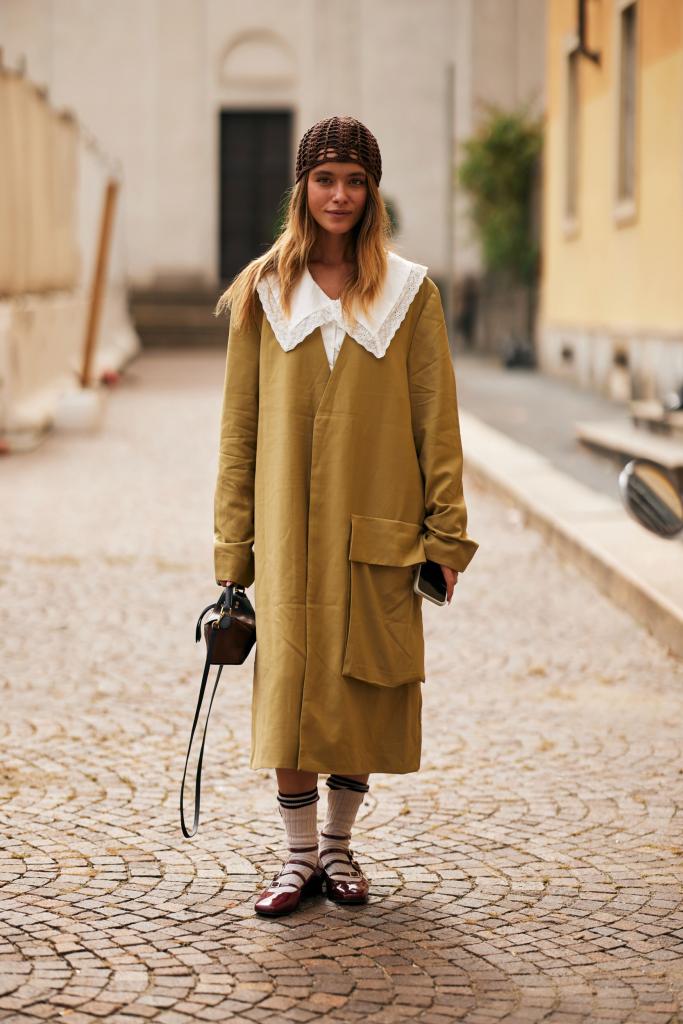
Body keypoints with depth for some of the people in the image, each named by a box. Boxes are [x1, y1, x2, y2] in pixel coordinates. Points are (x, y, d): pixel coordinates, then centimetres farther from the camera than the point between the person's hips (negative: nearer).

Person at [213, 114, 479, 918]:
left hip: (377, 528, 0)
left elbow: (436, 421, 3)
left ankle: (339, 844, 24)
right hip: (289, 527, 0)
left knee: (363, 690, 7)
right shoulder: (263, 292, 4)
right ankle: (300, 855, 13)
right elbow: (239, 425, 6)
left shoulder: (409, 293, 2)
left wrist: (446, 533, -2)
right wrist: (233, 542, 2)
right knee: (290, 689, 0)